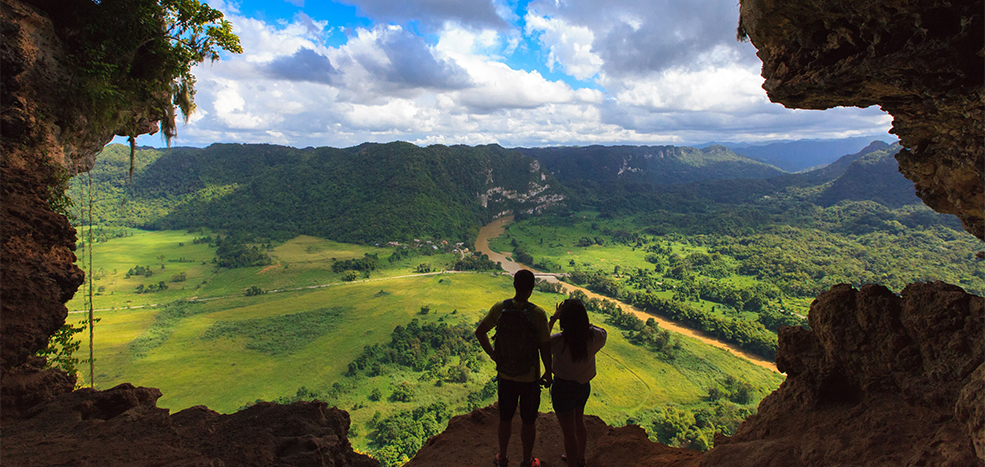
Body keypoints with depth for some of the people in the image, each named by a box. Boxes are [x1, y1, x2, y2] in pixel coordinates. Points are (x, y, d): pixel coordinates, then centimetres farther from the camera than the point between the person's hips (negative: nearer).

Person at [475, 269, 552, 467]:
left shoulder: (499, 308, -14)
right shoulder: (538, 314, -23)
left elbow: (479, 332, -3)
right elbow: (545, 348, -16)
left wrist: (492, 354, 9)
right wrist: (548, 373, -1)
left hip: (505, 375, 3)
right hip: (530, 377, -2)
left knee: (505, 419, 22)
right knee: (528, 421, 18)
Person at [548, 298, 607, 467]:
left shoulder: (559, 341, -28)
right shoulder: (595, 337, -17)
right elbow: (602, 332, 8)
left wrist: (553, 319, -8)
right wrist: (583, 321, 1)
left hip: (564, 388, -6)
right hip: (584, 386, 6)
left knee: (568, 432, 9)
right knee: (578, 423, 29)